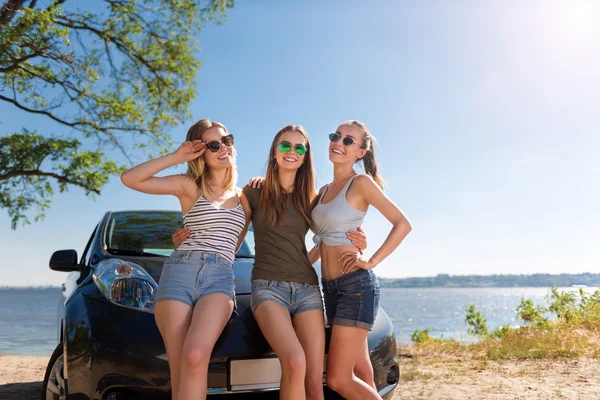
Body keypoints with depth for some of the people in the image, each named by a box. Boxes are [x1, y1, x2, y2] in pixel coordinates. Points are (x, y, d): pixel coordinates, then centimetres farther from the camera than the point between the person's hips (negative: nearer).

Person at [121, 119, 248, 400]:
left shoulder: (242, 197, 20)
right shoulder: (189, 186, 9)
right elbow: (130, 179, 0)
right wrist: (176, 157, 0)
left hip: (220, 279, 1)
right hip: (178, 274, -1)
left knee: (196, 357, -28)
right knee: (180, 376, -9)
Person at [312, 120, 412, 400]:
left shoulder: (361, 183, -7)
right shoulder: (324, 190, 14)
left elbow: (402, 224, -10)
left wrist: (371, 261, -15)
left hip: (356, 285, -8)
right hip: (330, 286, 8)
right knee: (360, 375, 11)